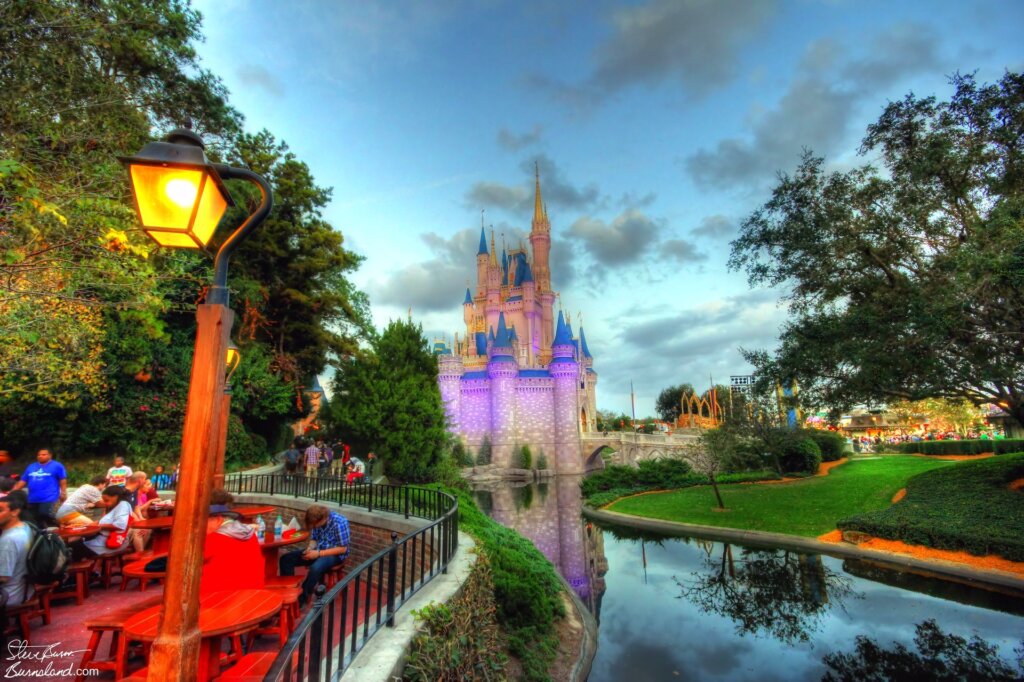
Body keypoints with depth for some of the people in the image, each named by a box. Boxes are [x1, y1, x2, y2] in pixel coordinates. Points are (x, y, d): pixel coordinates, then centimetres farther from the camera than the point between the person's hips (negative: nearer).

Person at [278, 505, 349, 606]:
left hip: (335, 554, -7)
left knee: (316, 568, -37)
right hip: (318, 551, 7)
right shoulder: (317, 521, -5)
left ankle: (301, 600, -16)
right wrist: (310, 548, -14)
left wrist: (319, 553, -23)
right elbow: (314, 539, 9)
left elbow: (343, 548, -22)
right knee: (285, 559, -6)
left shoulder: (339, 523, -25)